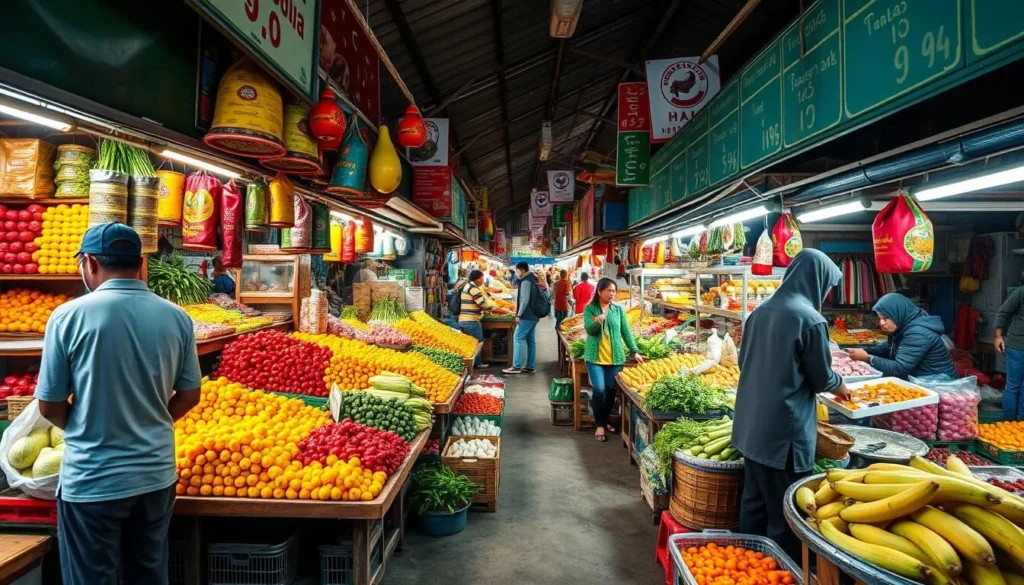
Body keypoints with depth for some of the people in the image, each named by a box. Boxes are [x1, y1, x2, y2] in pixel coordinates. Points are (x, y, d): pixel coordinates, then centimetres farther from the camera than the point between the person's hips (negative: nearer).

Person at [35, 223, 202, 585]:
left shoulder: (69, 315, -13)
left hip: (91, 481, -3)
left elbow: (50, 406, -5)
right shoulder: (176, 317, -4)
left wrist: (85, 430, 14)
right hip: (156, 475, 3)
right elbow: (189, 396, 3)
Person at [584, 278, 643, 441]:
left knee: (611, 391, 6)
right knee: (599, 390, -10)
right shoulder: (590, 308, -2)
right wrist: (597, 321, -34)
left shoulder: (618, 309, 5)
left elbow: (626, 332, 8)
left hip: (615, 357, 3)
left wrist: (635, 351, 2)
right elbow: (588, 329, -14)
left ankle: (604, 421, 28)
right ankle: (599, 424, 8)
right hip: (595, 356, -3)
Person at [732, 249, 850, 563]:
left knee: (754, 503, 18)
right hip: (784, 430, -8)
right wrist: (839, 385, 15)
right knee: (784, 513, 6)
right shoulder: (810, 319, -15)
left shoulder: (760, 311, 7)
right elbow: (821, 378, -6)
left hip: (753, 424, 8)